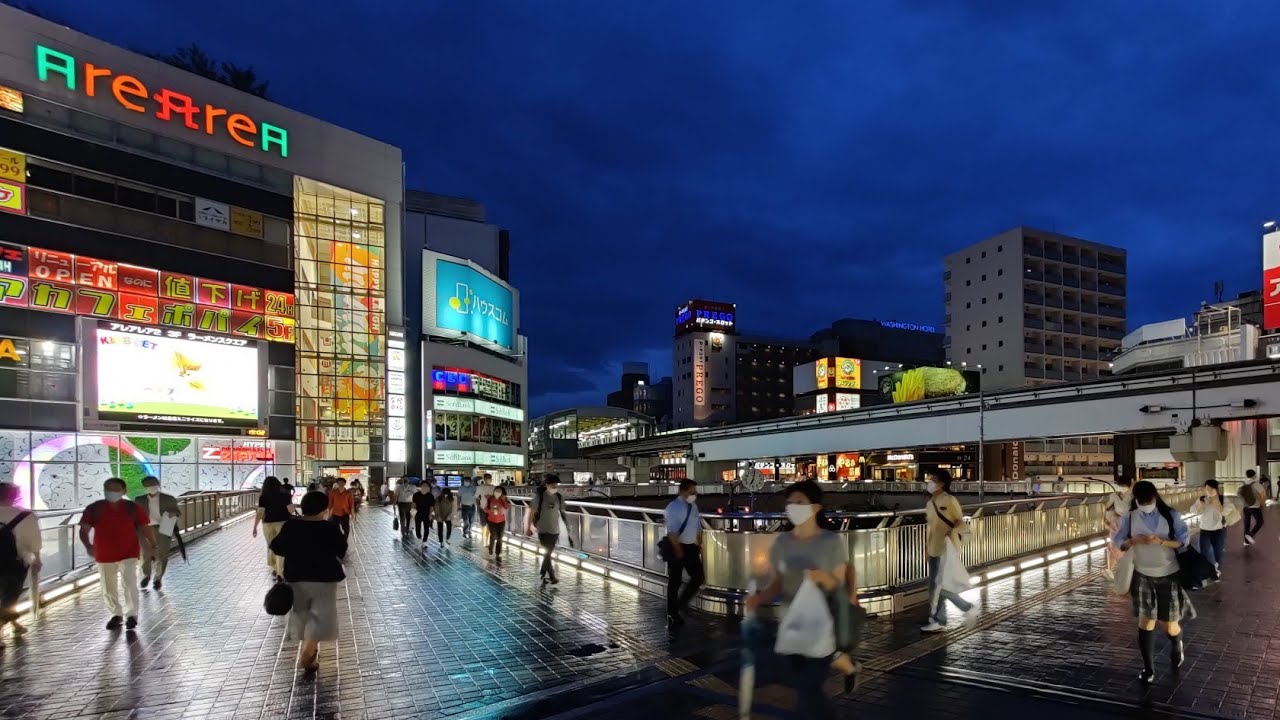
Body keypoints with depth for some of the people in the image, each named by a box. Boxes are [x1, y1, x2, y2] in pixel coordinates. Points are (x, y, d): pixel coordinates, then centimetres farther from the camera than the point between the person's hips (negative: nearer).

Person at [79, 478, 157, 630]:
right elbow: (84, 530, -7)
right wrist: (88, 546, -26)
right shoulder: (94, 509, -5)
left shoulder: (133, 508, -5)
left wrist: (153, 546, -3)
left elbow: (145, 528, 1)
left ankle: (132, 615, 0)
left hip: (128, 553, -2)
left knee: (130, 584, -12)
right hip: (104, 555, 2)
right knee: (108, 588, 13)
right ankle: (116, 615, 31)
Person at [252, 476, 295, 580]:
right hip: (282, 523, -1)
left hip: (268, 524, 1)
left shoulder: (263, 497, -6)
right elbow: (291, 510, -9)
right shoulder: (284, 496, -7)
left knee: (271, 546, 19)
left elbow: (260, 513, -11)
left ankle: (275, 568, 31)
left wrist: (255, 527, -4)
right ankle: (280, 572, -8)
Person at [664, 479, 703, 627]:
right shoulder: (673, 507, -16)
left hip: (690, 546, 7)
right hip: (676, 547, -7)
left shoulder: (693, 506, 7)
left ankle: (682, 603, 24)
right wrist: (678, 549, -26)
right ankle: (672, 614, 15)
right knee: (675, 581, 2)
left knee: (699, 576, 5)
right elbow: (672, 531, -21)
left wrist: (698, 545, 17)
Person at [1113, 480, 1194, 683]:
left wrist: (1162, 541, -25)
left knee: (1170, 624, 8)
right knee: (1145, 620, -2)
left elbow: (1184, 540, -8)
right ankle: (1148, 668, 9)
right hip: (1142, 576, 1)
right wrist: (1133, 540, -21)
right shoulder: (1129, 517, -5)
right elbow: (1118, 543, -1)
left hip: (1168, 575, -1)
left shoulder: (1171, 515, -9)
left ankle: (1176, 646, 44)